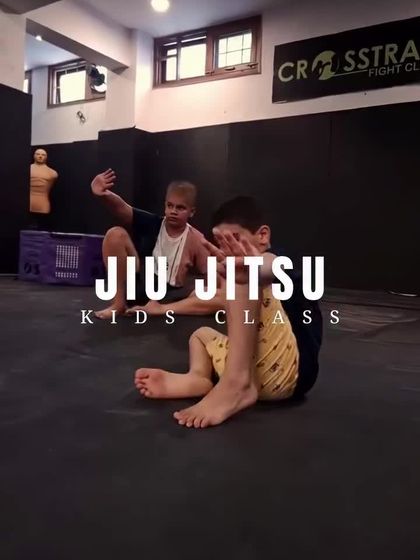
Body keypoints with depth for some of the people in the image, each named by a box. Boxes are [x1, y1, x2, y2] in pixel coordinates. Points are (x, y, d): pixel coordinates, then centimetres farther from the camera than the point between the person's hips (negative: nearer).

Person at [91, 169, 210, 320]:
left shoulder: (195, 240, -7)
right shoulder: (152, 224, -5)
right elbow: (122, 208, -23)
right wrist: (104, 194, -43)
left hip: (171, 294, -1)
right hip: (141, 283, 1)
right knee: (116, 234, -16)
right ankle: (119, 303, -12)